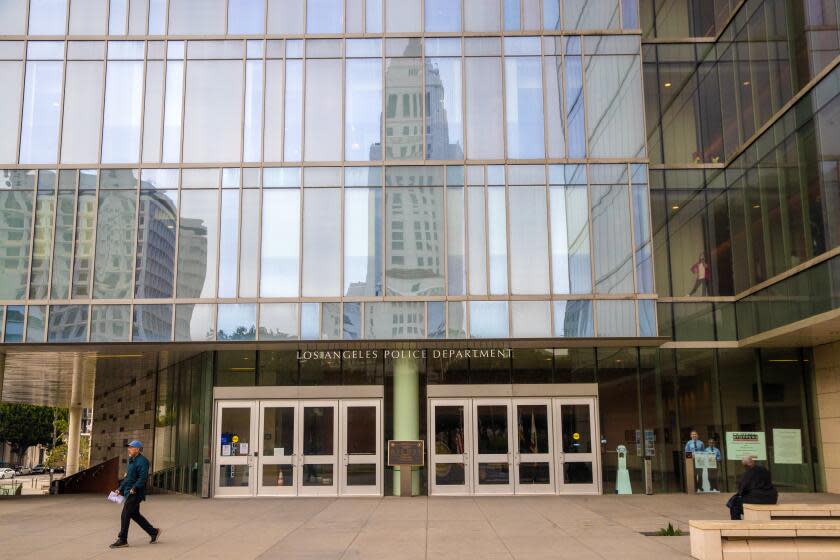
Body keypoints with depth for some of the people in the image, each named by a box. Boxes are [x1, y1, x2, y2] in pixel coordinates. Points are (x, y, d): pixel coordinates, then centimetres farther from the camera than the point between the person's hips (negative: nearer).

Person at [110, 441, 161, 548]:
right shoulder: (132, 461, 18)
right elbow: (127, 478, 26)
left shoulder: (142, 461, -14)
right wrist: (120, 489, 21)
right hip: (129, 492, 10)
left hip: (135, 493, -10)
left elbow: (143, 478, -24)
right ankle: (153, 532, 22)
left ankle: (122, 540, -1)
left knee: (125, 515, -8)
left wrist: (134, 488, -30)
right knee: (135, 515, 13)